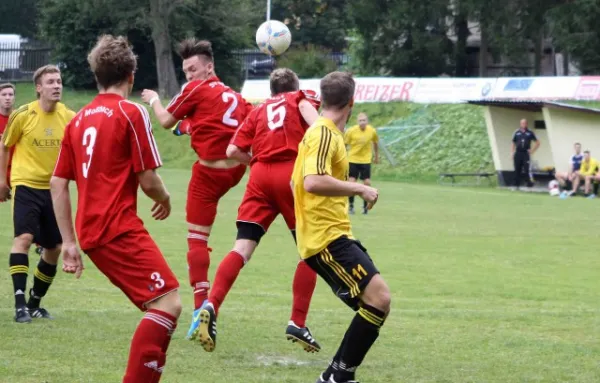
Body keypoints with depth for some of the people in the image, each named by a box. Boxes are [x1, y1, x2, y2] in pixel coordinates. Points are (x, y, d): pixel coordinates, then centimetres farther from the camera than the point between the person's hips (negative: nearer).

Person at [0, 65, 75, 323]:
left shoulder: (69, 117, -3)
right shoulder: (23, 115, -10)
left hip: (53, 188, 4)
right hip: (26, 185, -4)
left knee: (54, 248, 8)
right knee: (24, 237, -22)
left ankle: (35, 302, 25)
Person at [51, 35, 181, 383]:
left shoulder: (79, 120, 15)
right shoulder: (131, 112, -5)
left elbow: (58, 183, 14)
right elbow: (148, 180, -8)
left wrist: (70, 242, 15)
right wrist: (165, 199, 14)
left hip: (91, 234, 8)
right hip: (121, 230, -8)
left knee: (159, 304, 18)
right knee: (168, 302, -13)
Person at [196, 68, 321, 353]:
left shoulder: (259, 110, 24)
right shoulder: (302, 98, 16)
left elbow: (233, 151, 14)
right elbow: (316, 123, -9)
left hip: (260, 176, 3)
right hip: (293, 176, -3)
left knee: (243, 247, -3)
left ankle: (211, 306, -24)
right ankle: (297, 324, 4)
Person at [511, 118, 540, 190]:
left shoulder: (530, 133, 5)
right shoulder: (517, 133, 10)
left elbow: (537, 143, 10)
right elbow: (513, 144, 15)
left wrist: (532, 151, 1)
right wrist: (512, 153, 4)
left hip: (526, 154, -2)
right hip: (518, 154, 2)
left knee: (527, 170, -11)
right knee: (517, 170, 3)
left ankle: (530, 184, -8)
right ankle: (517, 185, 10)